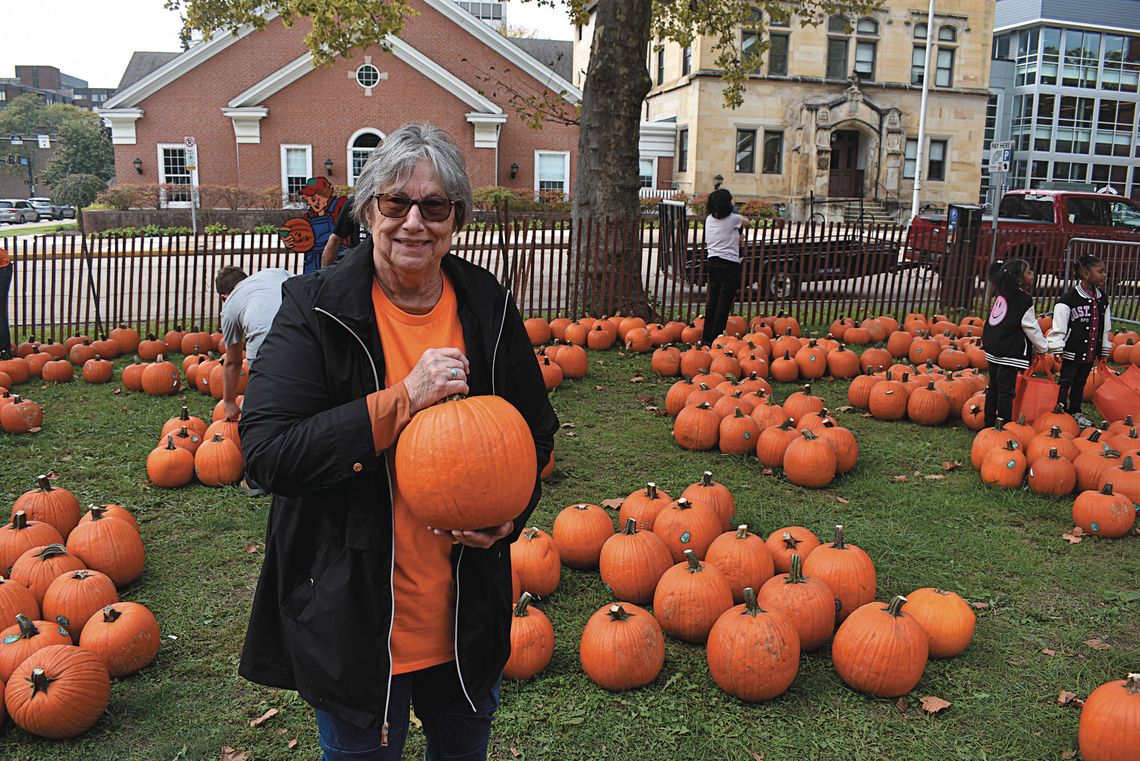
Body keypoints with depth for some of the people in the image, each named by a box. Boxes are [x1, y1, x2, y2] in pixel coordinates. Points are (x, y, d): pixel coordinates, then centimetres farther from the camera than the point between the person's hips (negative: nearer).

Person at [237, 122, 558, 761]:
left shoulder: (489, 306, -2)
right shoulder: (317, 308, -12)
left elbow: (538, 429, 8)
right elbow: (267, 452, -21)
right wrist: (403, 399, -27)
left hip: (468, 616, 4)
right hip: (353, 623, -3)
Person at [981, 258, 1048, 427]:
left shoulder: (1003, 294, 9)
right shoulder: (1024, 299, -13)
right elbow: (1031, 327, -8)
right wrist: (1042, 347, 6)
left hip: (993, 348, 8)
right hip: (1010, 352, -8)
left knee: (994, 388, 15)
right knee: (1006, 391, -3)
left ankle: (989, 424, 22)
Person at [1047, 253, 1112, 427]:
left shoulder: (1102, 299, 5)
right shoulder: (1069, 298, -16)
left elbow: (1105, 328, 14)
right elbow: (1059, 326, -15)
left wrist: (1105, 351, 16)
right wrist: (1057, 350, -16)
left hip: (1090, 354, 7)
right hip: (1072, 352, -7)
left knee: (1080, 383, 19)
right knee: (1065, 383, 3)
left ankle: (1075, 411, 32)